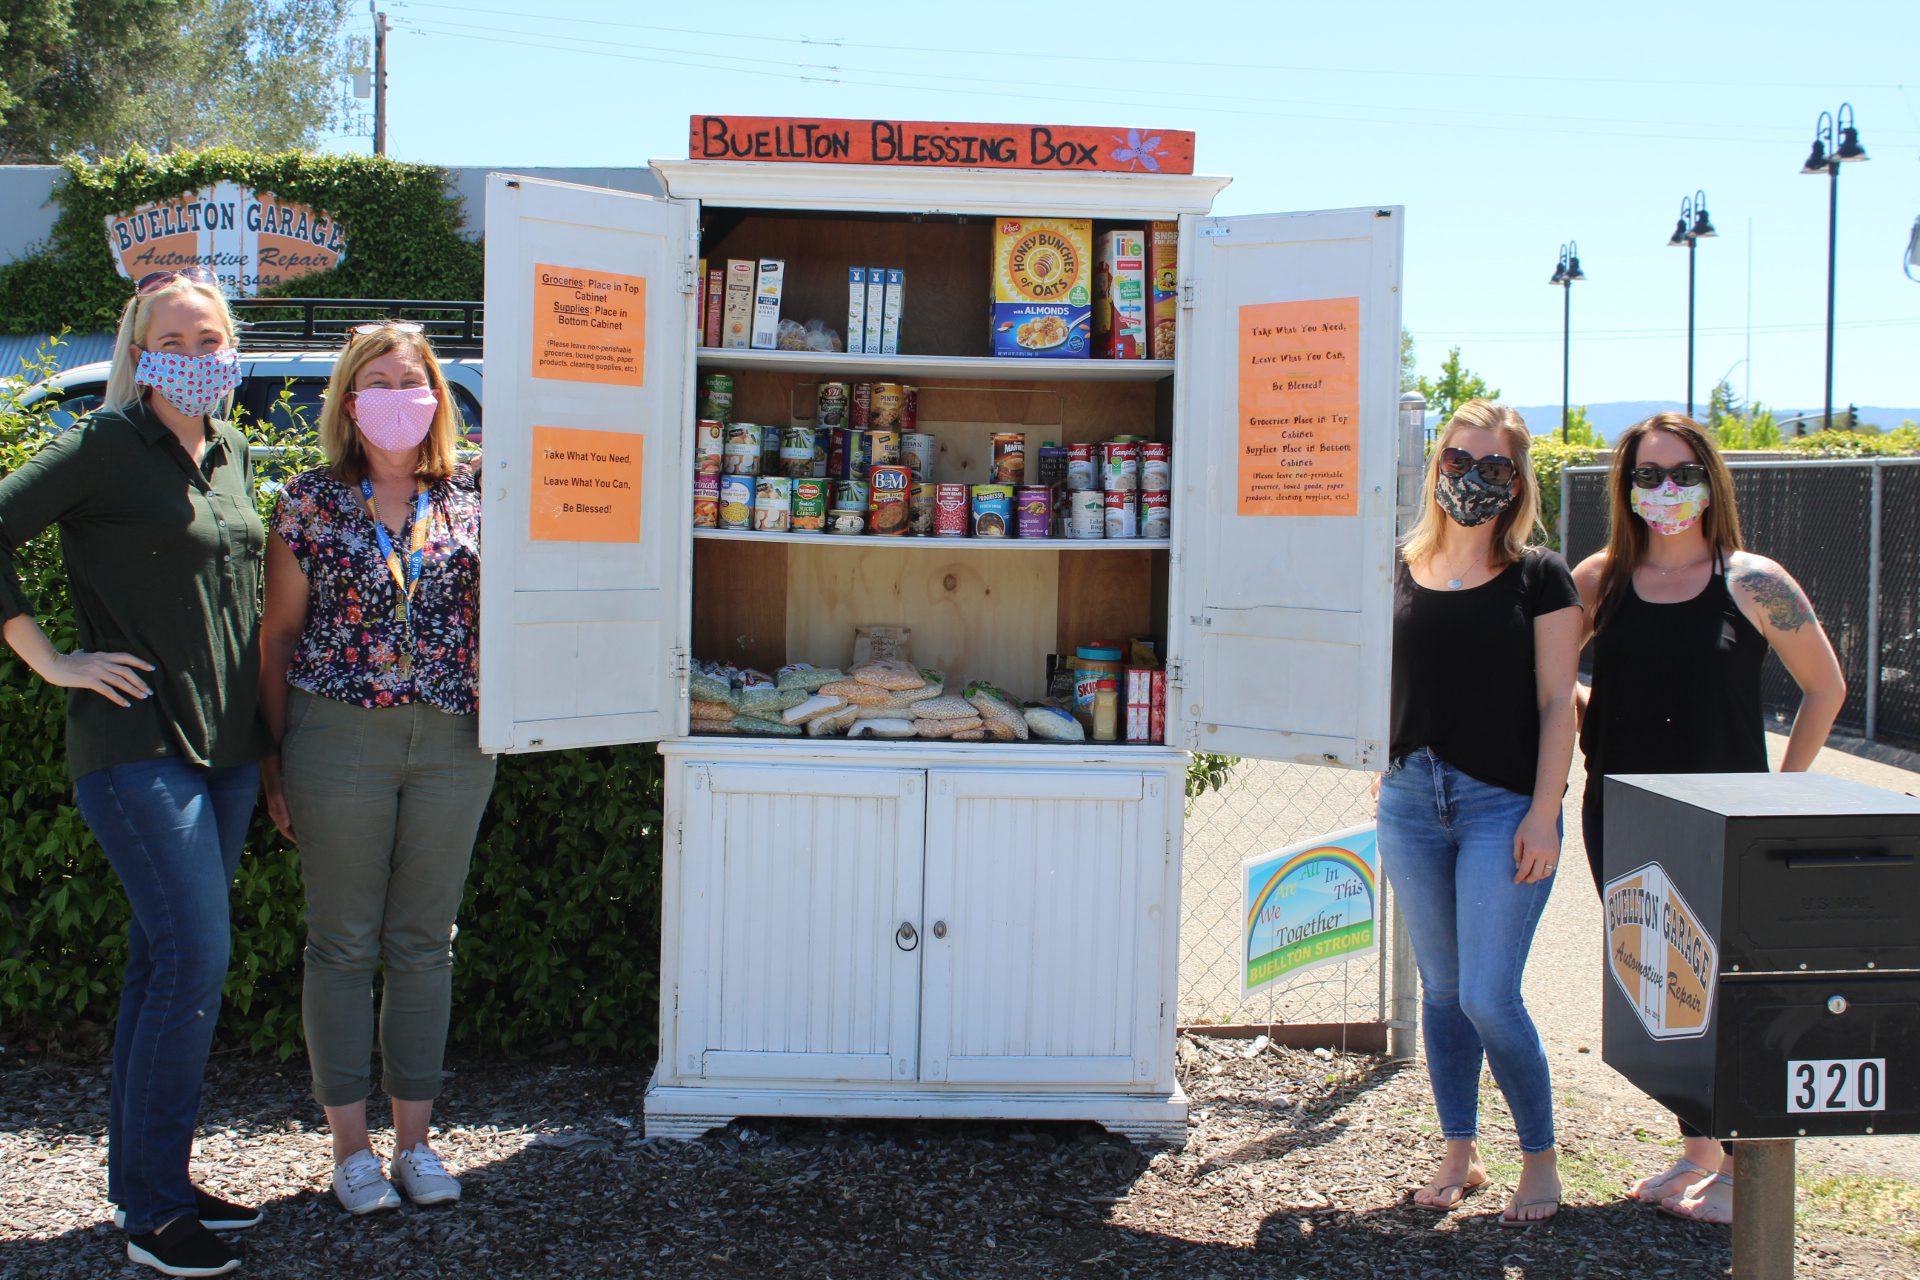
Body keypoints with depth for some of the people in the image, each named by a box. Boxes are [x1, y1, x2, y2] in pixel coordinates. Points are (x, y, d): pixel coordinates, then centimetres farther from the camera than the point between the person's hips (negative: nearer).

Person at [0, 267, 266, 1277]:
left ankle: (145, 1178, 23)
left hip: (225, 743, 7)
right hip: (137, 745, -7)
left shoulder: (229, 453, 14)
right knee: (195, 956, -11)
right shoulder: (108, 444, -7)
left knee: (167, 958, 12)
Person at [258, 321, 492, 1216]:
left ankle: (414, 1139, 21)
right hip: (338, 736, -2)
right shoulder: (312, 500, 2)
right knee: (343, 943, 5)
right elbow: (279, 631, 3)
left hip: (452, 742, 2)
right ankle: (350, 1145, 18)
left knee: (424, 941, 9)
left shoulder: (470, 501, 6)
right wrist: (274, 756, 1)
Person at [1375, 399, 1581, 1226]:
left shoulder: (1538, 576, -1)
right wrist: (1385, 775, 8)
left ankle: (1541, 1160, 15)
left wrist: (1544, 811, -11)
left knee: (1489, 999, -7)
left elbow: (1558, 701, -4)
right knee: (1440, 989, 12)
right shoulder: (1400, 569, 8)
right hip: (1411, 799, 4)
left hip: (1504, 803, -4)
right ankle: (1459, 1155, 26)